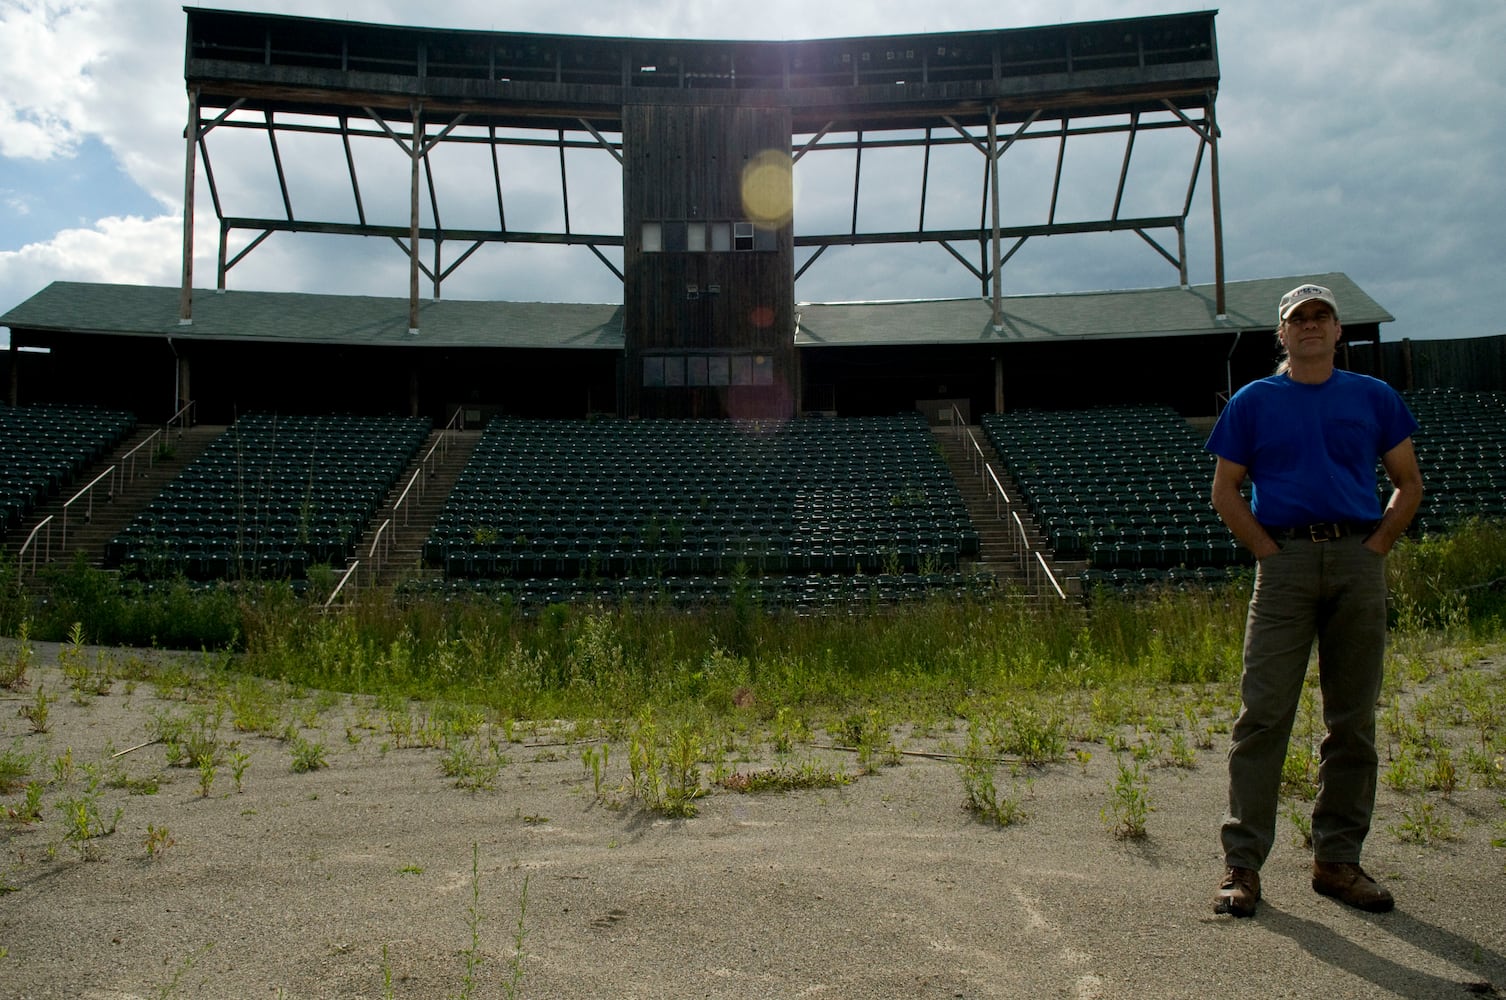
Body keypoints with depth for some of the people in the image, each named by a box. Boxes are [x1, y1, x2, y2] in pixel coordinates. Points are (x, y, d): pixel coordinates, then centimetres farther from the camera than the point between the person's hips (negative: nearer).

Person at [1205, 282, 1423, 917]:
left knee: (1353, 720, 6)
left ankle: (1338, 859, 17)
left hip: (1358, 563, 3)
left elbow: (1408, 483, 15)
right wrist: (1269, 551, -4)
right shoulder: (1253, 401, 9)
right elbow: (1225, 491, 7)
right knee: (1264, 713, -7)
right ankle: (1242, 862, -2)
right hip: (1286, 561, -2)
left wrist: (1375, 547, 2)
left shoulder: (1375, 398, 14)